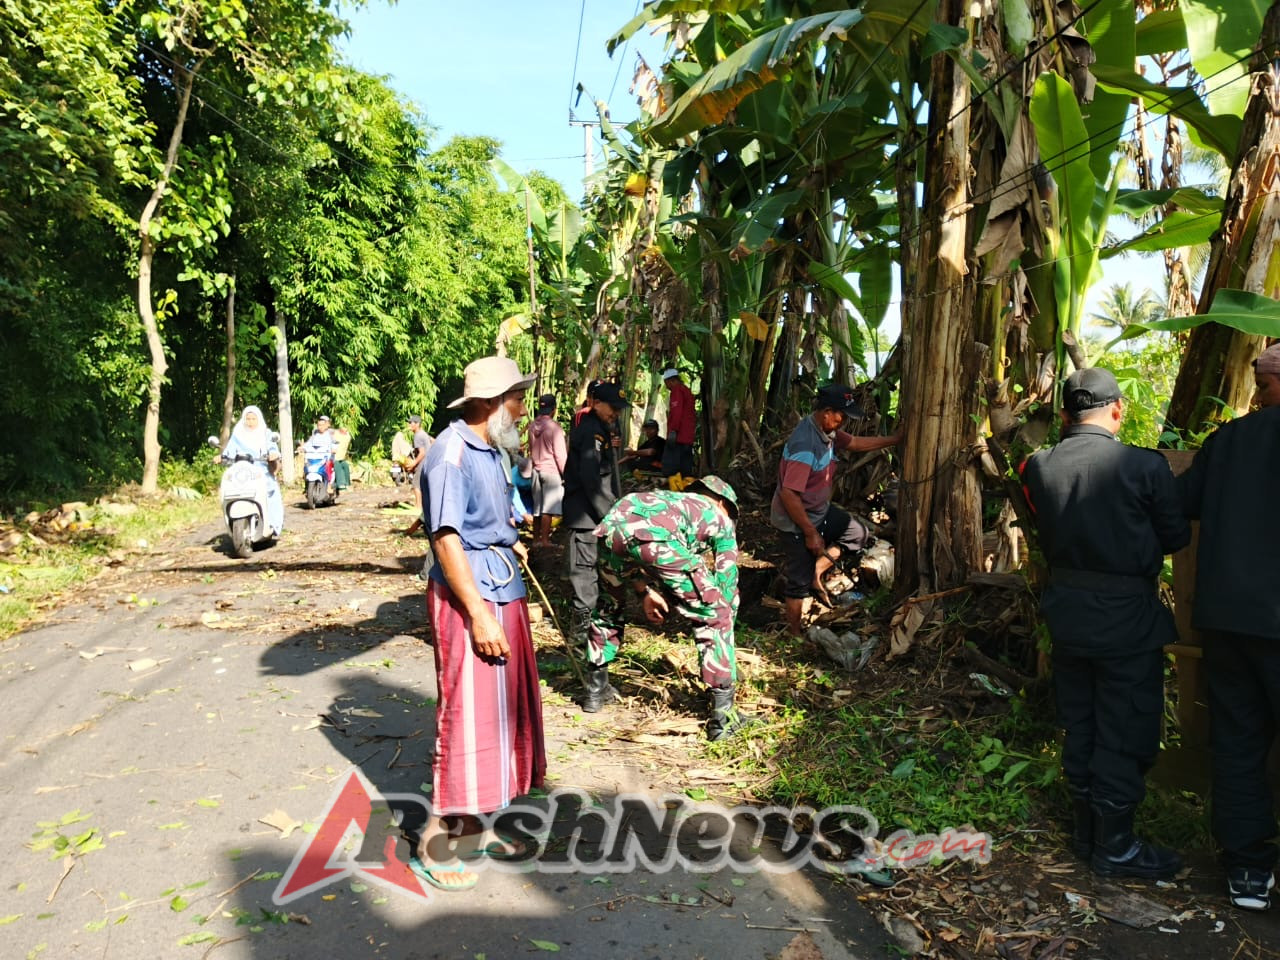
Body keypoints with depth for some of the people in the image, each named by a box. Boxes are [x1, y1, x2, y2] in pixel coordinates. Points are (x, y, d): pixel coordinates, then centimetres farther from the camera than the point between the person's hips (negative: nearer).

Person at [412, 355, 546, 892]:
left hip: (503, 594, 10)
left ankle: (474, 828, 30)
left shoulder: (489, 451, 12)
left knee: (502, 711, 15)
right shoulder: (451, 453, -16)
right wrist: (480, 616, -22)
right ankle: (437, 847, 13)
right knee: (467, 718, -2)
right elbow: (446, 538, -21)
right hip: (468, 599, -9)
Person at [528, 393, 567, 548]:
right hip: (551, 471, -6)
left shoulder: (532, 426, 5)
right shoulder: (554, 427, -14)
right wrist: (565, 473, -5)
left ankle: (536, 539, 18)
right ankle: (545, 540, -3)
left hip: (537, 470, 6)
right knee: (548, 508, -3)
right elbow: (560, 454, -12)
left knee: (537, 506, 12)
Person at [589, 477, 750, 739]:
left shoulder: (669, 500, 44)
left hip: (611, 530, 5)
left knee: (609, 606, 34)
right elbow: (726, 584, 31)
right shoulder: (719, 518, 33)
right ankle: (723, 714, 14)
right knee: (714, 617, 13)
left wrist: (644, 591, 31)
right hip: (657, 539, -5)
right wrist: (721, 629, 41)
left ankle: (595, 690, 40)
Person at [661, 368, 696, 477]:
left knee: (669, 469, -13)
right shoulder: (688, 391, 24)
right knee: (686, 471, 8)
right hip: (688, 438, 10)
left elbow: (676, 412, -17)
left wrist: (673, 431, -21)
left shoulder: (677, 390, -4)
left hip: (678, 437, -10)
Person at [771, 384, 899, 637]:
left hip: (821, 511, 9)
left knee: (857, 534, 13)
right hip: (797, 520, -9)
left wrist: (896, 439, 17)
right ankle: (794, 633, 21)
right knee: (799, 581, 4)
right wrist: (810, 533, -24)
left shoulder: (827, 432, -2)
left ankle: (817, 571, 14)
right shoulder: (805, 444, -32)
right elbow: (789, 495, -32)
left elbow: (857, 442, 19)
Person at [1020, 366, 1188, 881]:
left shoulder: (1040, 466, -7)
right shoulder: (1145, 466, -18)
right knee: (1124, 736, 9)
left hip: (1068, 612, 5)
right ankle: (1115, 847, 21)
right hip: (1127, 618, -5)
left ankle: (1086, 830, 32)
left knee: (1079, 727, 18)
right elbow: (1177, 536, -5)